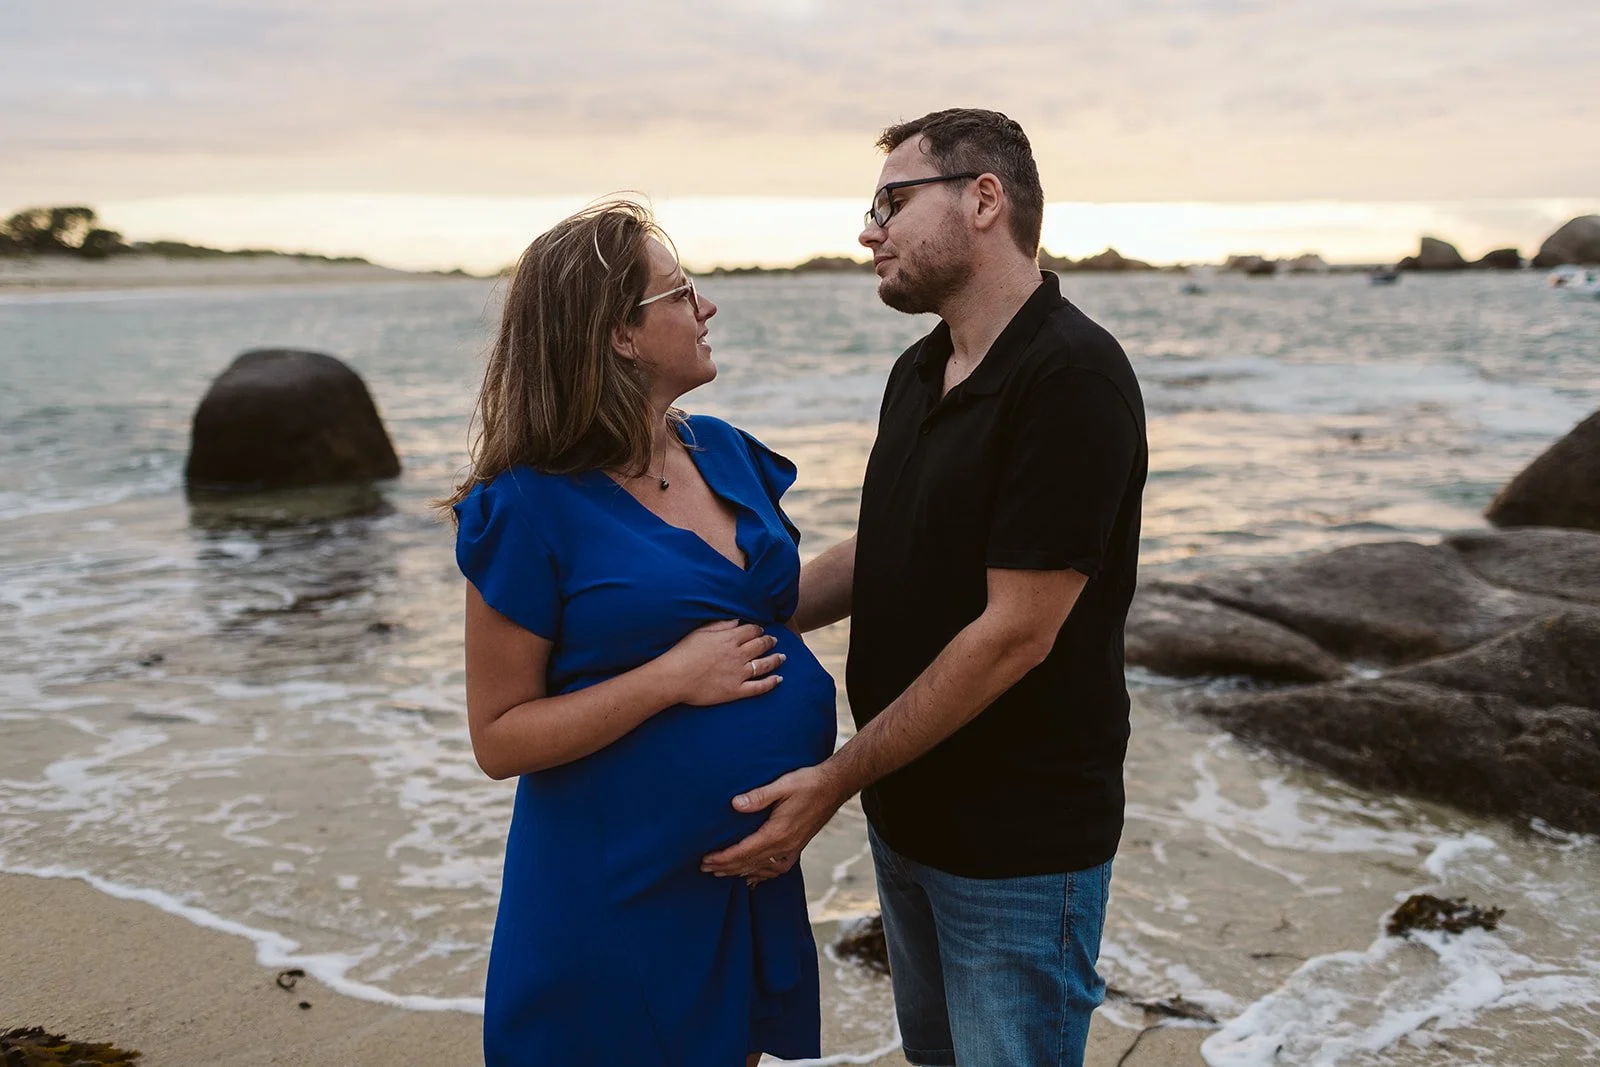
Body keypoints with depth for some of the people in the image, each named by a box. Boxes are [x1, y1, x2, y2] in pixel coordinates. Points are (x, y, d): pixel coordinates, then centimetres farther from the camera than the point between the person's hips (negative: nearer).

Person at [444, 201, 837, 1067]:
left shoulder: (725, 453, 3)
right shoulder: (531, 509, -16)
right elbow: (499, 739, -14)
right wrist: (673, 680, -22)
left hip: (752, 866, 6)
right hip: (617, 893, -6)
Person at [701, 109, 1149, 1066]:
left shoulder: (1072, 376, -21)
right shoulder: (919, 372, 7)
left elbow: (1015, 632, -24)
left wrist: (836, 779, -19)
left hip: (1019, 841, -8)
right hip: (908, 814, 8)